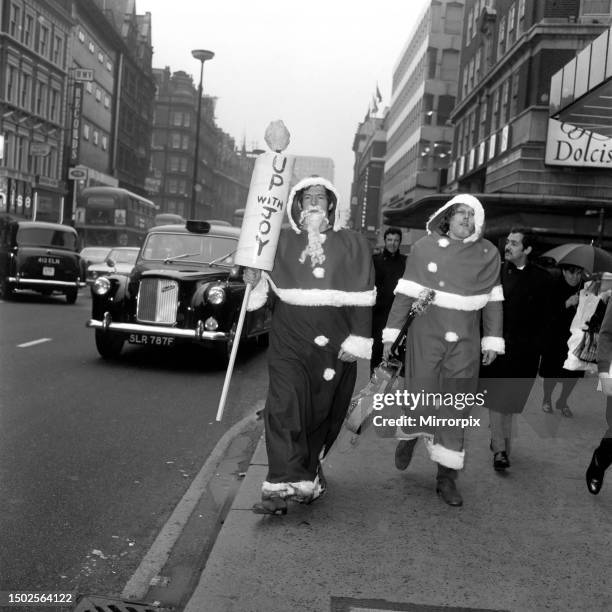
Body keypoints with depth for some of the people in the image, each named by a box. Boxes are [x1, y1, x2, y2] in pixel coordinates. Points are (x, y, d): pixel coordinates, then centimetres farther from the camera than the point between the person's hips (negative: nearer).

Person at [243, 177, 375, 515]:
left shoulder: (352, 244, 6)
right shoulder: (281, 241, 10)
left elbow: (362, 296, 1)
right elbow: (263, 280, 20)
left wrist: (358, 339, -5)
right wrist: (253, 279, -5)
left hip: (334, 344, 0)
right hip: (289, 339, 1)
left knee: (323, 412, 8)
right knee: (283, 406, -12)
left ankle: (310, 469, 30)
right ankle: (282, 486, -13)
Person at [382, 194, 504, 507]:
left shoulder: (488, 254, 4)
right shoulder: (424, 247, 0)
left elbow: (492, 301, 8)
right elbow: (405, 293, 2)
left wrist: (492, 340, 7)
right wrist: (392, 333, 1)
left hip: (465, 342, 2)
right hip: (426, 335, -1)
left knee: (455, 409, 4)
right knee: (422, 395, -4)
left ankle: (447, 478, 15)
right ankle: (409, 434, 32)